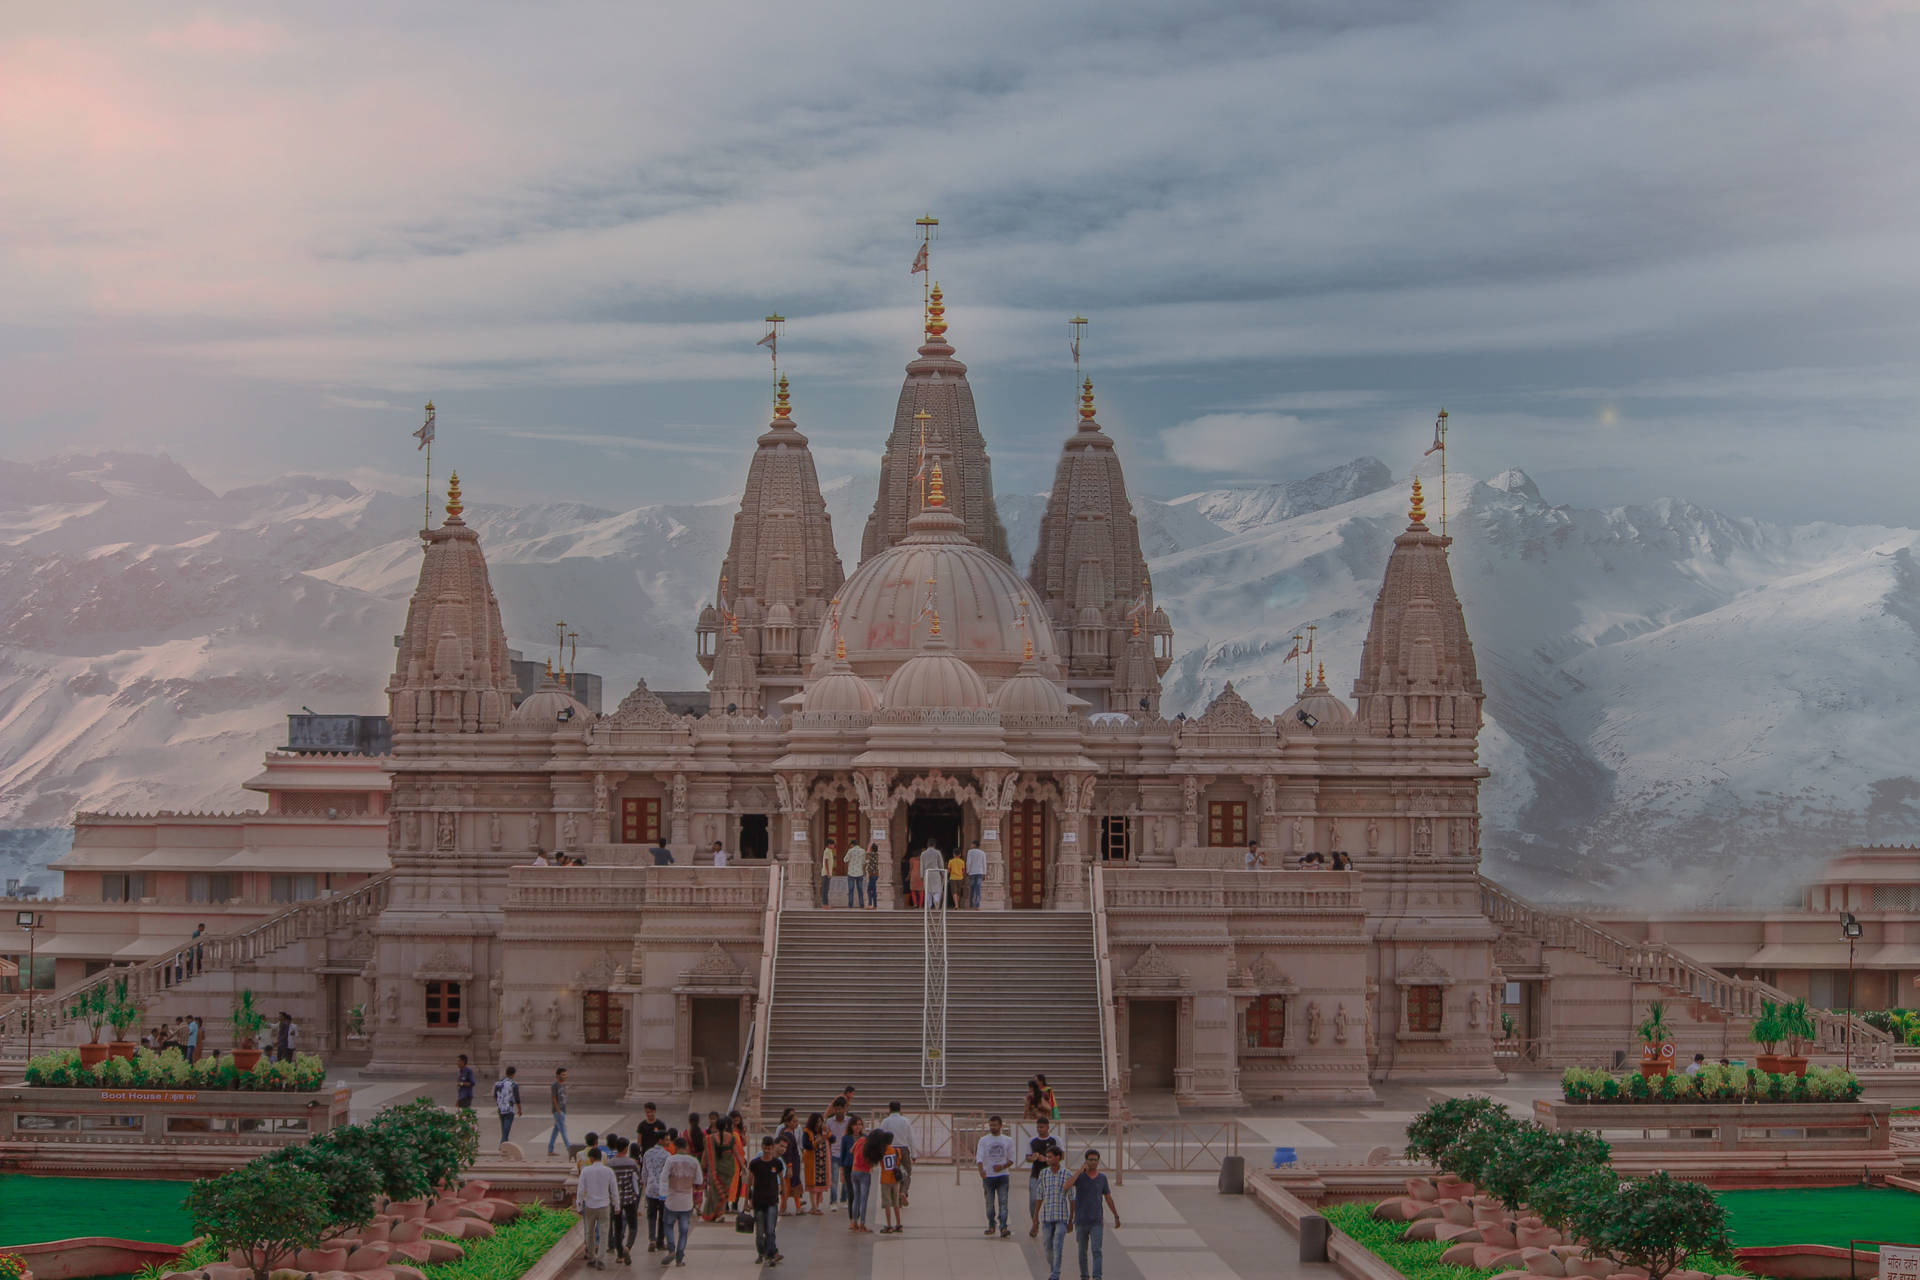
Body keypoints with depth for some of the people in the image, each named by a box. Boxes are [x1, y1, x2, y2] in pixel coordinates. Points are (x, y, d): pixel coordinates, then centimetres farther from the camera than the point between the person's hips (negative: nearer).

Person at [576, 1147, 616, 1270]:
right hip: (604, 1207, -1)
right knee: (603, 1234, 2)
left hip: (589, 1207, 1)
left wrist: (579, 1207, 2)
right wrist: (614, 1206, 11)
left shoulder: (585, 1171, -8)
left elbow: (580, 1190, -8)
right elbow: (614, 1191, -1)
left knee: (590, 1233, 19)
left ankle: (591, 1258, 28)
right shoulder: (609, 1171, -5)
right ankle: (600, 1260, -11)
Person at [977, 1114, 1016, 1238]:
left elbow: (1011, 1159, 8)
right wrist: (981, 1170, -27)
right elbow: (979, 1158, -8)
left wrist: (1002, 1167, -12)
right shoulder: (983, 1140, 2)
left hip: (1003, 1175, -1)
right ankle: (991, 1226, 24)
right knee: (990, 1203, 9)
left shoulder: (1008, 1140, 5)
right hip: (988, 1175, 1)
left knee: (1003, 1202, -10)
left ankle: (1003, 1228, -16)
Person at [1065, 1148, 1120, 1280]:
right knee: (1083, 1251, 10)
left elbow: (1108, 1198, 14)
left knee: (1096, 1250, -14)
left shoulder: (1102, 1178, 4)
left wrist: (1116, 1217, 17)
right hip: (1081, 1221, 0)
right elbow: (1066, 1187, -25)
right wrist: (1081, 1170, -24)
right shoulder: (1079, 1176, -4)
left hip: (1096, 1222, 0)